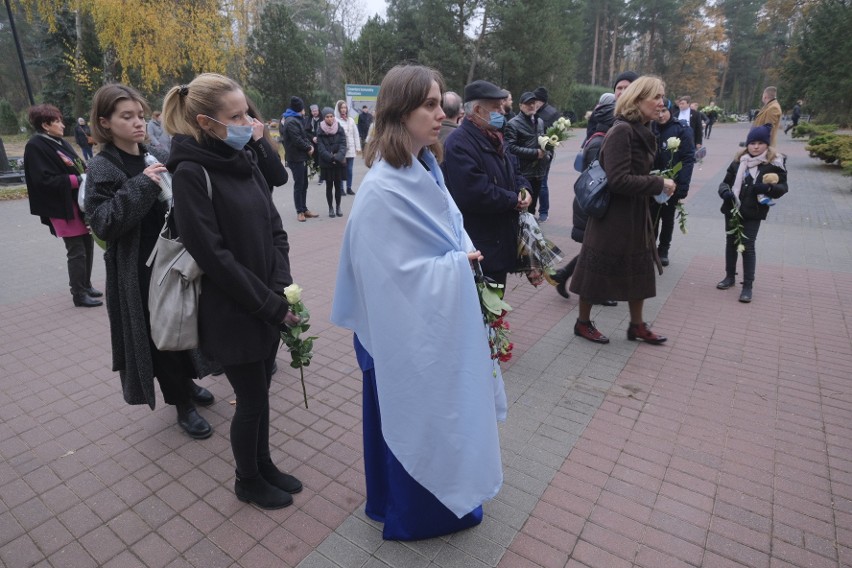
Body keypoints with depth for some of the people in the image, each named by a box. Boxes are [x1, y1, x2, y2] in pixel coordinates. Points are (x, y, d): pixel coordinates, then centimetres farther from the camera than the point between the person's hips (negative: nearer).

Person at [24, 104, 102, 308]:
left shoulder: (60, 143, 13)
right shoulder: (36, 146, -11)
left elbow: (77, 167, 18)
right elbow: (45, 180, -19)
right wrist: (78, 179, -20)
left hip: (81, 203, 8)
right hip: (64, 209, -8)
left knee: (87, 246, 14)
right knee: (77, 251, -3)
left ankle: (85, 285, 29)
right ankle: (79, 294, 9)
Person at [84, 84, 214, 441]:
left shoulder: (159, 156, 6)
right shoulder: (102, 168, -8)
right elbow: (102, 223, -17)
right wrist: (140, 186, -24)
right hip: (138, 271, -5)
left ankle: (187, 383, 38)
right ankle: (183, 405, 20)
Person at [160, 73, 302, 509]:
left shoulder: (246, 159, 5)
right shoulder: (191, 173, -15)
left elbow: (274, 228, 6)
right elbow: (214, 256, -19)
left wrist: (282, 289, -7)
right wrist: (272, 305, -17)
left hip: (268, 304, 6)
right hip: (232, 313, -6)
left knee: (259, 392, 20)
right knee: (252, 400, 9)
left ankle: (264, 464, 42)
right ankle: (248, 482, 34)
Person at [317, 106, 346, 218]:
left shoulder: (340, 129, 1)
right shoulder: (321, 131, -1)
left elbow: (343, 145, -5)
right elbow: (321, 148, -7)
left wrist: (337, 157, -19)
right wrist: (331, 157, -19)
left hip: (339, 162, 1)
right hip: (326, 163, -1)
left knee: (338, 185, 5)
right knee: (329, 185, 5)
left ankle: (338, 207, 18)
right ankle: (330, 208, 15)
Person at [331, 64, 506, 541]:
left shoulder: (426, 167, 3)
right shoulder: (383, 188, -24)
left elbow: (449, 230, 12)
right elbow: (394, 273, -24)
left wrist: (464, 255, -7)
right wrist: (458, 264, -16)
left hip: (439, 317, 8)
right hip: (411, 328, -8)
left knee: (437, 410, 23)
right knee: (416, 415, 12)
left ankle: (437, 495, 48)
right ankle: (414, 512, 38)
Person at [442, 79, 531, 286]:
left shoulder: (493, 138, 14)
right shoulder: (459, 143, -20)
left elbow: (513, 171, 23)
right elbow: (474, 194, -30)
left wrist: (524, 189, -1)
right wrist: (513, 200, -16)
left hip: (502, 239, 10)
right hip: (478, 249, -10)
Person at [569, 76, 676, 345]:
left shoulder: (642, 131, 10)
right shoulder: (621, 131, -19)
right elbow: (618, 180, -26)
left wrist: (657, 184, 4)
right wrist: (659, 184, -18)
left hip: (636, 214, 9)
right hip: (613, 215, -9)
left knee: (639, 269, 16)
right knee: (598, 270, 5)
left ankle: (637, 326, 31)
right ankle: (583, 323, 24)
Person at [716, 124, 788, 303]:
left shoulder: (774, 163, -5)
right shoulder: (739, 160, 5)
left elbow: (783, 187, -4)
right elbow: (726, 181, 9)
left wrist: (767, 188, -25)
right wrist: (725, 191, -13)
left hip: (753, 213, -4)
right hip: (732, 210, 4)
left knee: (747, 246, -5)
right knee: (731, 243, 14)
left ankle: (748, 285, 3)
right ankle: (730, 276, 30)